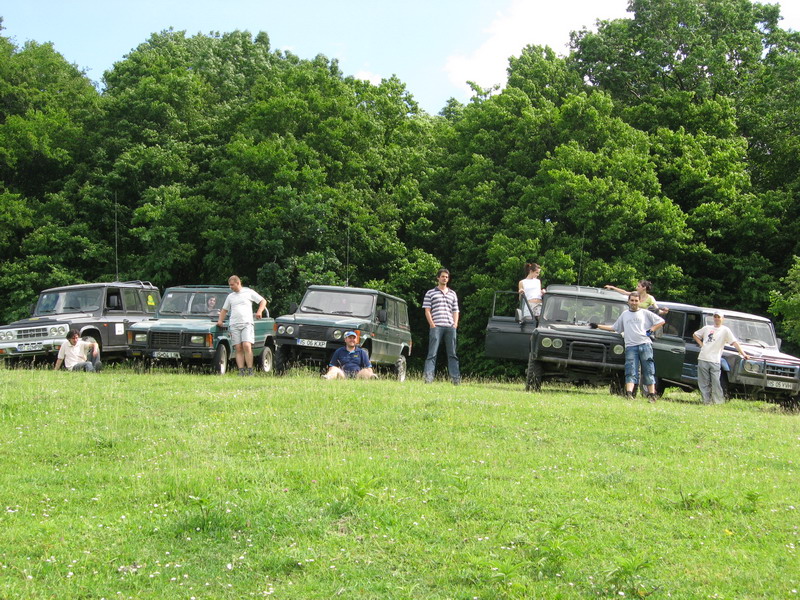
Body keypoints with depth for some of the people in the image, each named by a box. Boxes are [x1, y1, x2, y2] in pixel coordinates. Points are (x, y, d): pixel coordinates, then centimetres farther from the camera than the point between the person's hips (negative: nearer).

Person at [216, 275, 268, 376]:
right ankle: (241, 371, -7)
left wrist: (259, 311, -6)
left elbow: (263, 301, 10)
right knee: (238, 349, -4)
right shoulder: (230, 296, 21)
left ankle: (250, 371, -15)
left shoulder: (249, 292, 8)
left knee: (247, 346, -17)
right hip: (234, 325, 4)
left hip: (247, 323, -4)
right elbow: (224, 310, 29)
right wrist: (220, 321, 14)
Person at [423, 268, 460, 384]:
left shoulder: (453, 294, 20)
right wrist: (432, 325, -8)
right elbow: (427, 310, 3)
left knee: (452, 353, 4)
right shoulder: (430, 293, 9)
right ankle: (428, 377, -13)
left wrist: (455, 324, 3)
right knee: (432, 353, -8)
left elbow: (455, 311, 18)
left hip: (450, 327, 4)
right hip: (436, 326, -4)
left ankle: (455, 378, 4)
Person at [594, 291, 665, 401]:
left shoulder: (645, 313, 14)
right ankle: (629, 393, -23)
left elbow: (661, 321, 13)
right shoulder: (624, 315, 23)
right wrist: (598, 326, 26)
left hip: (645, 344, -2)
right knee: (631, 372, -11)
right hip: (630, 346, 2)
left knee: (648, 371, -3)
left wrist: (651, 330, 1)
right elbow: (614, 328, 30)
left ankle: (651, 395, -1)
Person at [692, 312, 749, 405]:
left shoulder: (725, 330, 5)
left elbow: (734, 342, -1)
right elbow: (695, 335, 27)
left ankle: (718, 402, -2)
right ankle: (706, 401, 11)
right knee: (703, 383, 4)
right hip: (702, 359, 4)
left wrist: (743, 354, -9)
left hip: (714, 361, -4)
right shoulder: (707, 328, 16)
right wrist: (701, 344, 12)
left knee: (716, 383, -9)